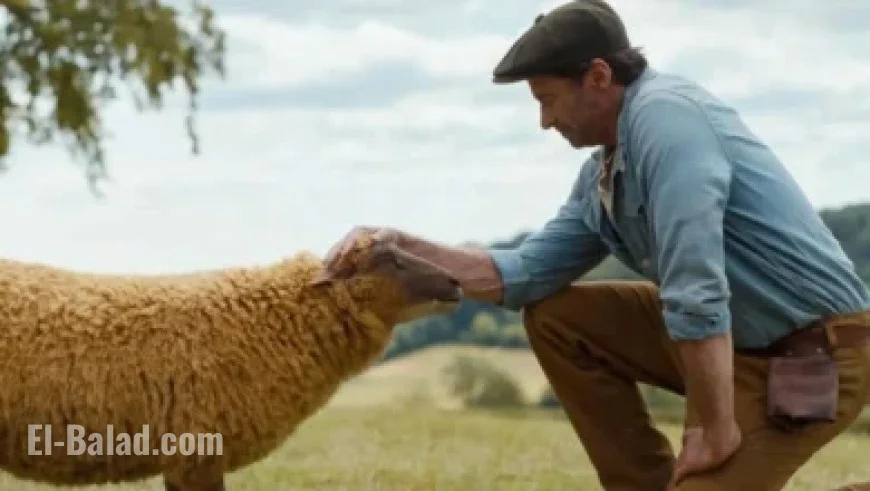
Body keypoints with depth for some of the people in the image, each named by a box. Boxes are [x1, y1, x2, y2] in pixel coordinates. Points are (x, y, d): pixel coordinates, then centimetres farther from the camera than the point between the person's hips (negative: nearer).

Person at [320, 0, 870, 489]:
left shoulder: (665, 114, -22)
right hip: (733, 336, 9)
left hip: (817, 352, -9)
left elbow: (698, 292, -28)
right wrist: (402, 246, 4)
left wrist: (714, 432, -24)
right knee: (557, 318, 7)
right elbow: (525, 274, 11)